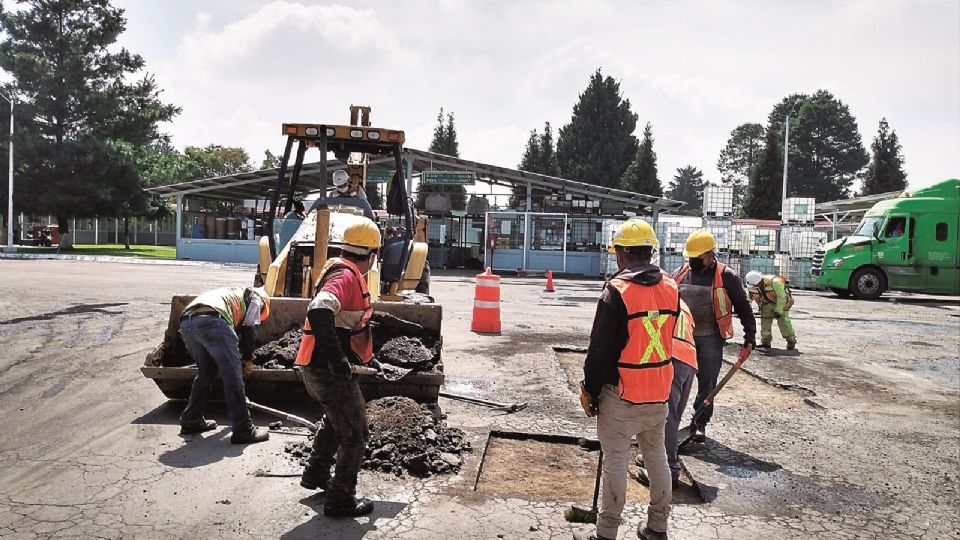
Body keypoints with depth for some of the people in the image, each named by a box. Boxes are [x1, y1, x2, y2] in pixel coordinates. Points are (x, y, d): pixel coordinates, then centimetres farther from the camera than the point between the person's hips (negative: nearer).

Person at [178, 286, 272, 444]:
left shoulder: (234, 292, 43)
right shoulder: (256, 299, 24)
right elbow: (249, 329, 10)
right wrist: (248, 359, 22)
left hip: (186, 322, 8)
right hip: (212, 321, -8)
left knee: (205, 373, 25)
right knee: (233, 377, -1)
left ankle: (191, 421, 32)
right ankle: (243, 430, 0)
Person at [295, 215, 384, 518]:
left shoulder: (345, 273, 15)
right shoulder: (346, 276, -18)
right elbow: (319, 312, -37)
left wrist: (366, 358, 28)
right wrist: (336, 357, -36)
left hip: (317, 368, 11)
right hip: (329, 371, -11)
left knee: (337, 420, 31)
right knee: (355, 433, 1)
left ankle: (316, 475, 46)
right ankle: (340, 499, 11)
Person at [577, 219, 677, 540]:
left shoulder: (617, 291, -18)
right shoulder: (670, 288, 2)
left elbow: (600, 349, -15)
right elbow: (667, 339, 9)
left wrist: (591, 391, -3)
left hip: (622, 394, -6)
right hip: (659, 392, 6)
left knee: (615, 461, 3)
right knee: (656, 456, 17)